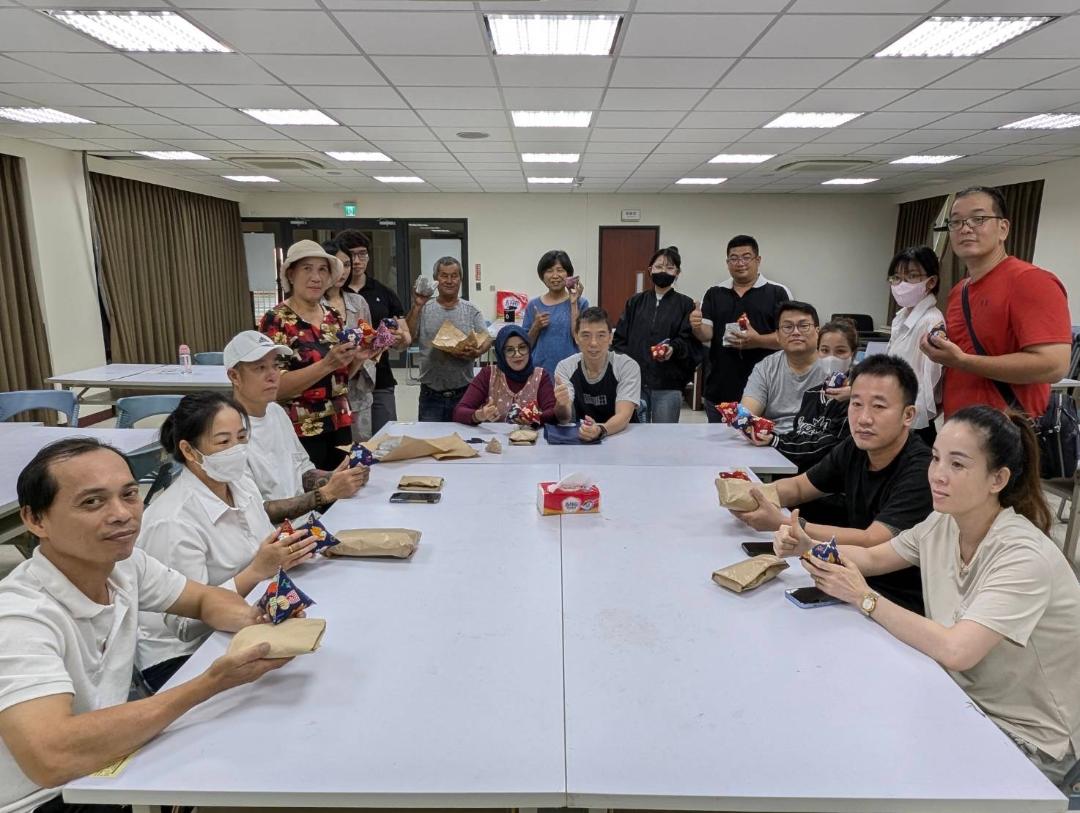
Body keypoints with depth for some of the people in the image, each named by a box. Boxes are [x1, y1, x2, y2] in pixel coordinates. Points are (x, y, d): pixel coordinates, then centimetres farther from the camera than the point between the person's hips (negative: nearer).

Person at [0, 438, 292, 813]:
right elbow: (51, 759, -38)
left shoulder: (124, 563, -7)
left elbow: (205, 599, 6)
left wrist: (257, 620, -17)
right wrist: (210, 684, -35)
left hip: (102, 773, 7)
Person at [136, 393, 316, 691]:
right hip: (180, 657, -7)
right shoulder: (172, 521, -22)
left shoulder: (242, 484, 1)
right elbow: (186, 622, -20)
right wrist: (258, 571, -27)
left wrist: (287, 552, -10)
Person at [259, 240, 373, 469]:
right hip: (300, 432, -6)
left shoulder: (334, 317, 7)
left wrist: (357, 359, -4)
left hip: (339, 426, 6)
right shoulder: (276, 320, -11)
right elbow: (275, 387, -18)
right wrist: (327, 364, -26)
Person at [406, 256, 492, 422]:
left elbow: (486, 339, 2)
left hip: (464, 392, 1)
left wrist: (478, 352, -20)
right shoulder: (424, 309, 3)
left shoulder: (471, 310, 7)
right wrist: (417, 307, -15)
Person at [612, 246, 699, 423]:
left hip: (668, 385, -2)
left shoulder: (686, 305, 5)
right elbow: (619, 339, 9)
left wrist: (673, 348, -23)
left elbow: (691, 342, -3)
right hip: (634, 383, 2)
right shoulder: (635, 302, 12)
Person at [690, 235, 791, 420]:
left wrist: (758, 341, -21)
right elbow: (706, 334, 5)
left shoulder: (777, 292, 0)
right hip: (719, 390, 3)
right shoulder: (714, 294, 10)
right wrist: (697, 327, -18)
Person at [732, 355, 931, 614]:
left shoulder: (920, 472, -23)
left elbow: (871, 543, -29)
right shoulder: (853, 451, -1)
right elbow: (798, 486, 11)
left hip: (904, 606, -6)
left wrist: (782, 524, -32)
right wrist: (754, 494, -12)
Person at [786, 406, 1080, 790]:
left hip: (1029, 740, -6)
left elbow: (955, 651, -36)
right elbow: (873, 557, 6)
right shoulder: (942, 525, -7)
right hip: (966, 702, 6)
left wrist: (864, 598, -26)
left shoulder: (1025, 557, -28)